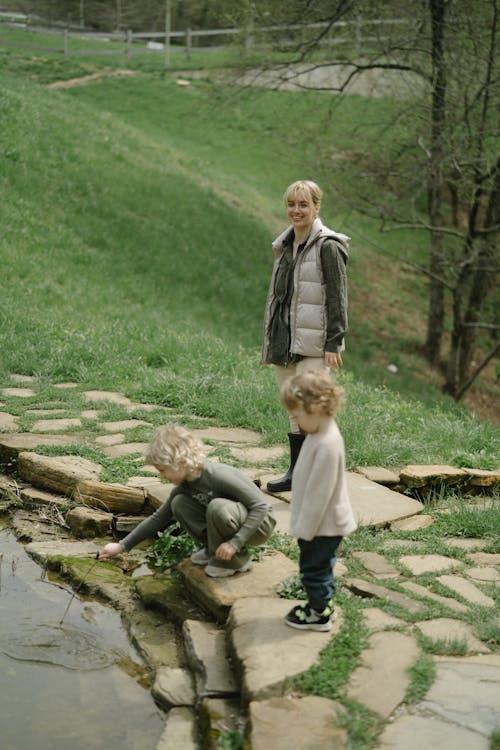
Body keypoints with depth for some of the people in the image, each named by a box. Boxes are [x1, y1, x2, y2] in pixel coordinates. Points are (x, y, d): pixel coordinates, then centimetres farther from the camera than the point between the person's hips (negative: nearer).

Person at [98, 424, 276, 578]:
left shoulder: (218, 475, -29)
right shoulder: (184, 487, -5)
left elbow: (261, 505, -28)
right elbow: (158, 519, 5)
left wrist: (234, 543, -33)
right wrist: (122, 546, 1)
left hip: (260, 524, -7)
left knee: (218, 507, -36)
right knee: (179, 503, -9)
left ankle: (236, 560, -12)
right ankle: (213, 550, 2)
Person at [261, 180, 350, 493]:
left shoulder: (327, 247, -9)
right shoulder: (285, 246, 15)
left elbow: (337, 298, -11)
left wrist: (333, 343, -16)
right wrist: (269, 341, 19)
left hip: (313, 343, -7)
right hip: (284, 340, 7)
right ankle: (296, 472, 21)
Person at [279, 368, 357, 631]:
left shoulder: (327, 444, -30)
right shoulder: (321, 434, 2)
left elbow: (319, 492, -26)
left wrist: (305, 529, -18)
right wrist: (303, 525, 19)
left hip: (324, 525, -9)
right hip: (322, 521, 9)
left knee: (314, 567, 7)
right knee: (320, 566, 22)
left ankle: (319, 614, 22)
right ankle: (322, 604, 37)